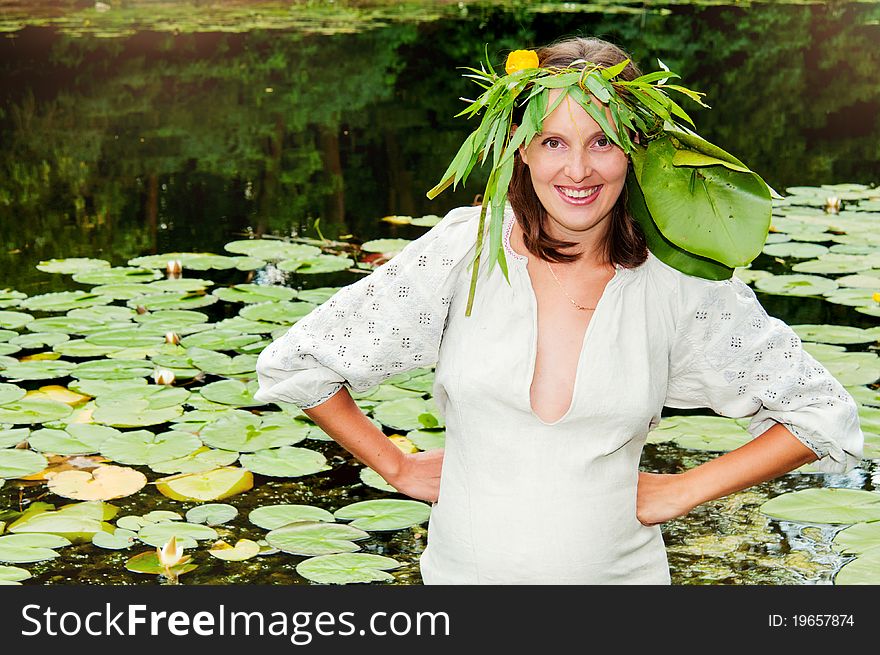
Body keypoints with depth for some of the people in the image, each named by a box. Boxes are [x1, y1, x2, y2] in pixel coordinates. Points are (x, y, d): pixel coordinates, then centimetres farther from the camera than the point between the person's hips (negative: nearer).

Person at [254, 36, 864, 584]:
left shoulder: (679, 282, -10)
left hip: (616, 571, 0)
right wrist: (400, 468, 0)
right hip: (464, 570, 1)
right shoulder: (464, 250, -11)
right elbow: (294, 364, -3)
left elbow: (826, 417, -2)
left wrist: (683, 491, -6)